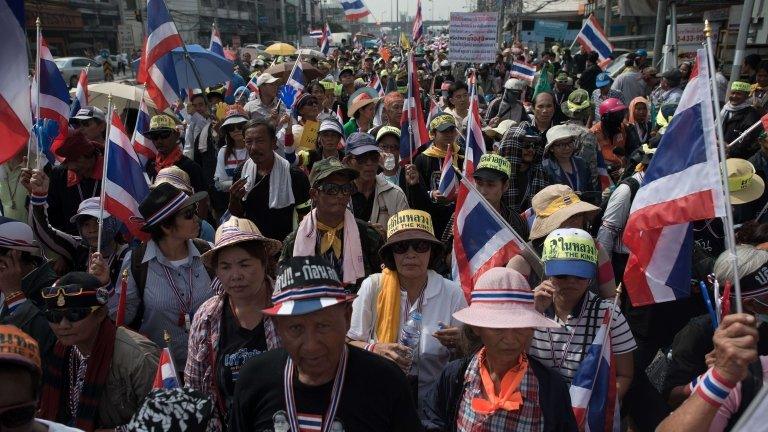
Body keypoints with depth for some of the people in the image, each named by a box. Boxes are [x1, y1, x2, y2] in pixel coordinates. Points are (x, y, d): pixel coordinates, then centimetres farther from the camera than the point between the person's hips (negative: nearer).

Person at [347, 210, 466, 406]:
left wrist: (457, 343, -13)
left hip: (432, 397, 1)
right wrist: (375, 349, -18)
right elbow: (349, 342, 1)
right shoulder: (373, 287, -3)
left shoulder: (452, 293, -1)